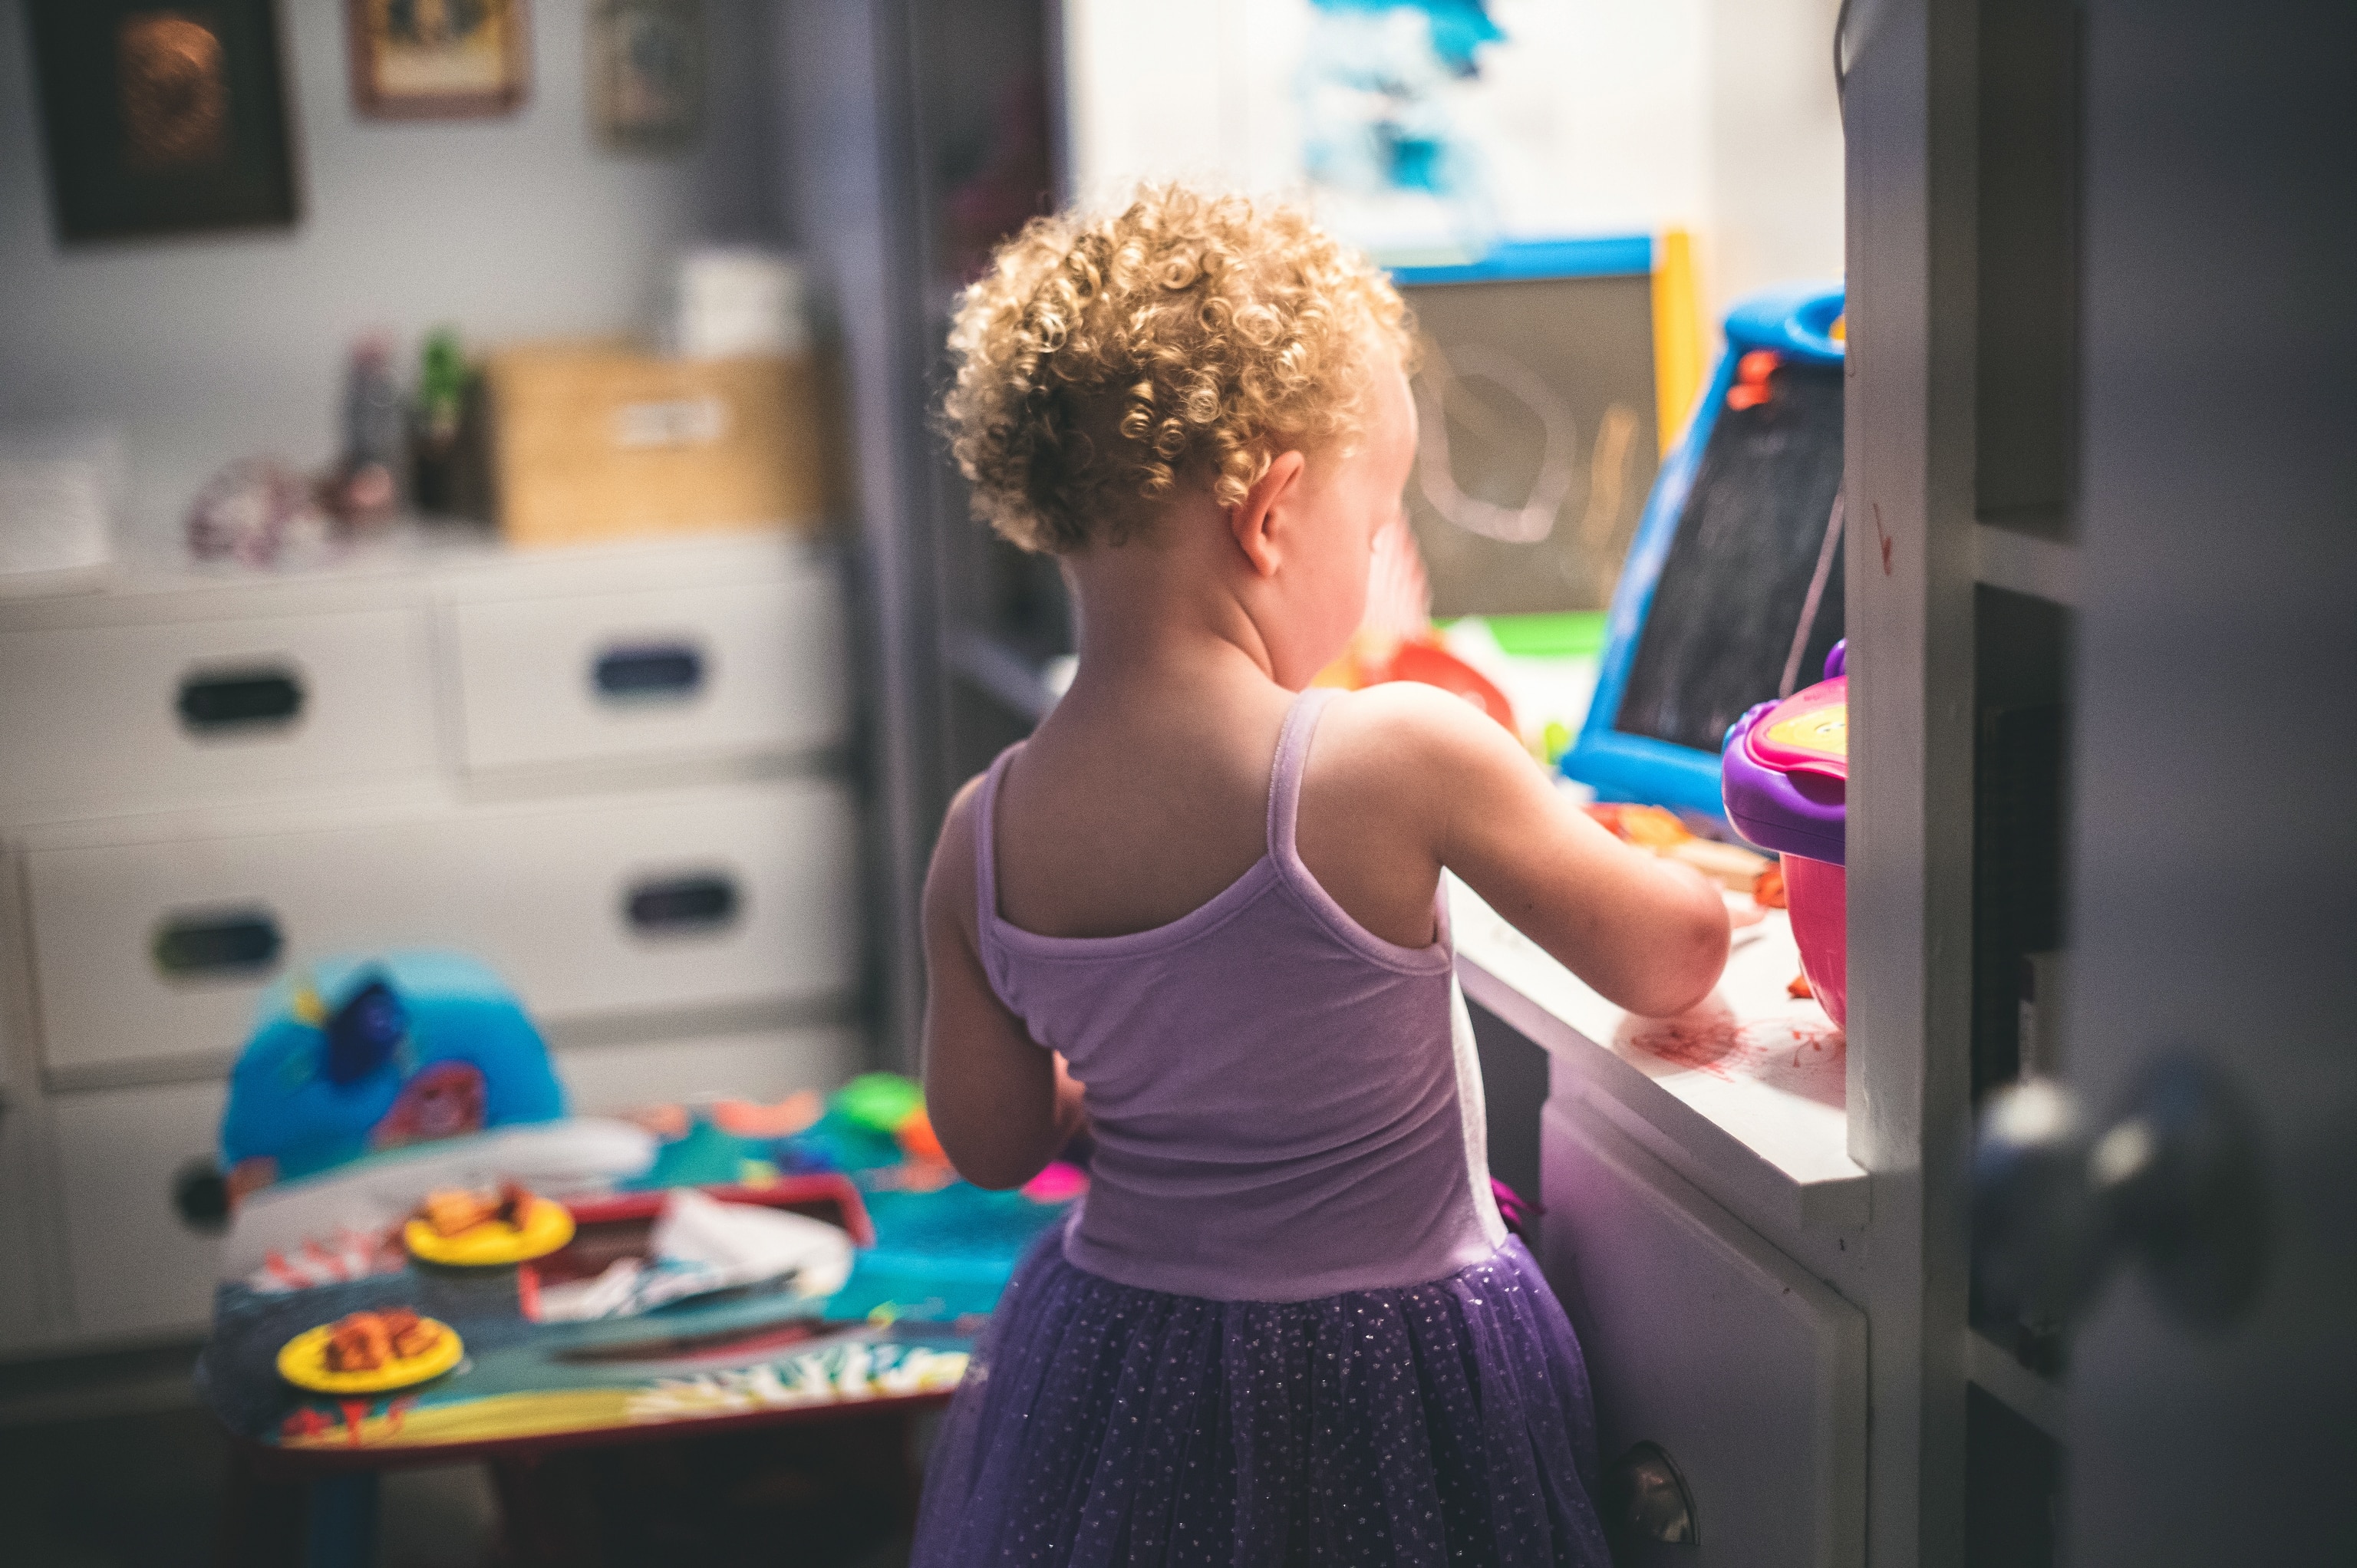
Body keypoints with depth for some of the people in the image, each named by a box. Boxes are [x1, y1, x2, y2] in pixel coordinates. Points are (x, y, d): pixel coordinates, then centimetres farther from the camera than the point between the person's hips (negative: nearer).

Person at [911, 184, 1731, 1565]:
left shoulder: (980, 841, -10)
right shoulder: (1400, 757, -24)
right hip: (1393, 1386, -4)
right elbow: (1672, 964, -11)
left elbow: (993, 1145, 3)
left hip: (1119, 1359, 4)